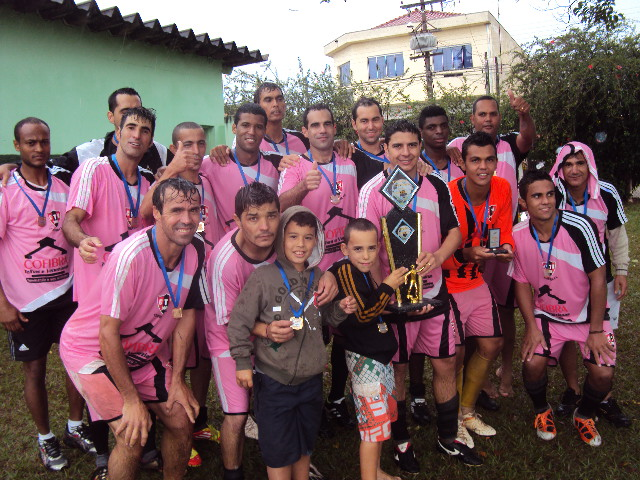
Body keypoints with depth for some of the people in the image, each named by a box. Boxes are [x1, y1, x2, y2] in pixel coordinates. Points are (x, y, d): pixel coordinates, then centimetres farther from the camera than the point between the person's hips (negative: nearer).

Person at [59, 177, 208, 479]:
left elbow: (186, 314, -2)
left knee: (182, 421, 3)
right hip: (92, 350, -6)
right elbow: (108, 333, -25)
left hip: (145, 350, 6)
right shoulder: (131, 256, -31)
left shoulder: (195, 250, -12)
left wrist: (177, 380, -2)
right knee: (133, 437, -14)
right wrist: (132, 400, -19)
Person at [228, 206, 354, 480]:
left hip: (311, 377, 5)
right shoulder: (263, 277, -13)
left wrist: (342, 309, -5)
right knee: (278, 447, 7)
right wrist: (242, 362, -11)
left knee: (305, 442, 21)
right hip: (274, 378, -4)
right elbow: (239, 320, -11)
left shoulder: (318, 278, 3)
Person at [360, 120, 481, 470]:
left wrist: (438, 255, -15)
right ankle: (401, 441, 30)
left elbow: (454, 231, 7)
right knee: (397, 369, 9)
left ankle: (448, 438, 33)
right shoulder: (373, 191, -10)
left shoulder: (436, 187, 5)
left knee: (446, 364, 13)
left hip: (435, 291, 5)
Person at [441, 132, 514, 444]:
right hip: (445, 283, -6)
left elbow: (503, 233, 4)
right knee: (455, 354, -4)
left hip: (476, 281, 6)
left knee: (491, 345, 12)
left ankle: (467, 410, 33)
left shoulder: (502, 189, -5)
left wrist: (505, 248, -18)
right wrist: (466, 254, -32)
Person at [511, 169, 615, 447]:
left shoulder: (579, 226, -21)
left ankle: (585, 415, 20)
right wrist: (531, 326, -8)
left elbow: (598, 278, -15)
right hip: (546, 315, 1)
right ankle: (541, 411, 15)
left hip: (588, 313, -1)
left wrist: (596, 330, -12)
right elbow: (522, 283, -1)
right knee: (533, 363, -18)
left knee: (603, 373, -14)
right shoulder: (518, 235, -12)